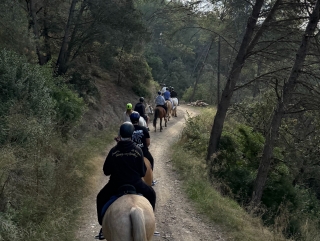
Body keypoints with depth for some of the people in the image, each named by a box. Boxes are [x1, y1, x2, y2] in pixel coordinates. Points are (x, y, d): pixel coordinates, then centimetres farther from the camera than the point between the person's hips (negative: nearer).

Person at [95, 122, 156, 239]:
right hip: (135, 184, 0)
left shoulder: (113, 151, -8)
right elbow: (142, 171, -1)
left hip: (116, 185, 0)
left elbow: (106, 171, 0)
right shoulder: (137, 150, -9)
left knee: (101, 198, 26)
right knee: (151, 194, 27)